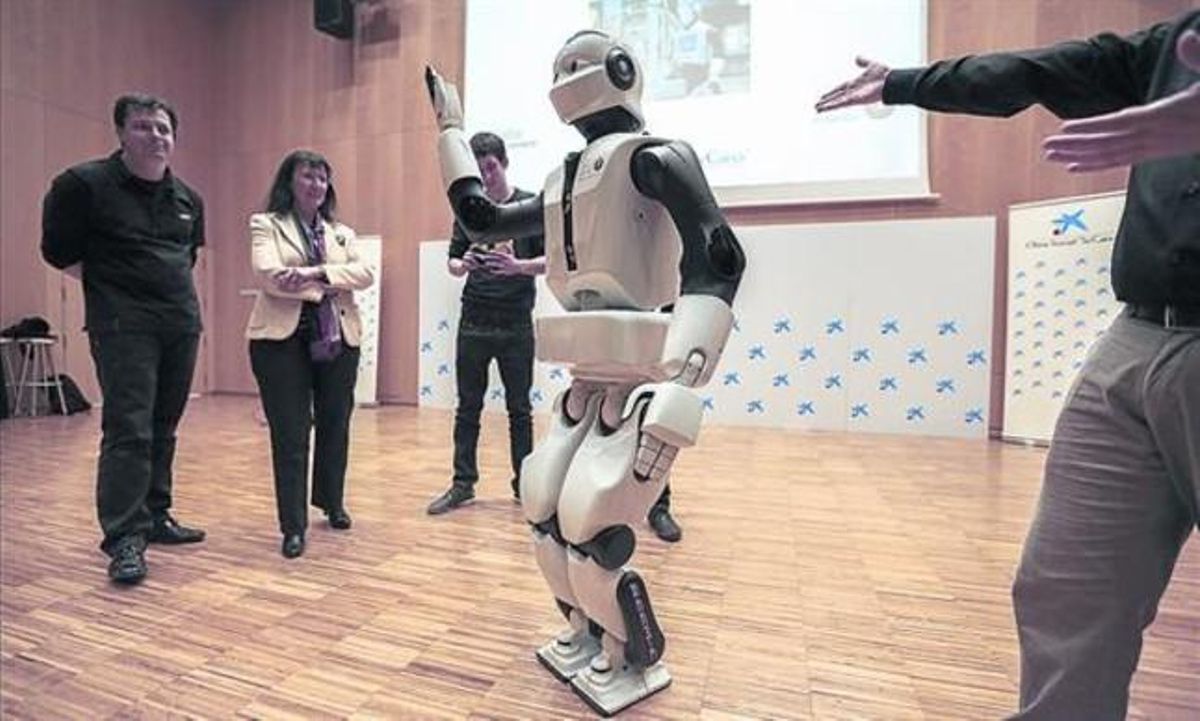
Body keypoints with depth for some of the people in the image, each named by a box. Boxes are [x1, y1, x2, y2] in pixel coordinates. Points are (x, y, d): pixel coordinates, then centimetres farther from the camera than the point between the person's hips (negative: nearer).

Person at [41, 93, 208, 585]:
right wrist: (111, 285, 3)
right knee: (128, 431, -10)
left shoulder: (188, 199, 12)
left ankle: (155, 517, 22)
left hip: (182, 323, 5)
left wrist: (169, 285, 14)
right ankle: (123, 538, -4)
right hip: (123, 327, -5)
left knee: (163, 430, 10)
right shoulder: (83, 184, -3)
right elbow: (58, 251, 1)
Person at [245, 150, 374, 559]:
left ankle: (333, 504, 32)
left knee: (335, 426, 13)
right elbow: (269, 276, -12)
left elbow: (365, 274, -2)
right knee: (290, 435, -1)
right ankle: (293, 526, 9)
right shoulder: (265, 224, 6)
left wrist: (315, 272, -15)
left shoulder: (342, 232, 17)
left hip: (338, 338, 4)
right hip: (282, 338, -4)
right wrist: (325, 288, -11)